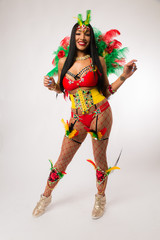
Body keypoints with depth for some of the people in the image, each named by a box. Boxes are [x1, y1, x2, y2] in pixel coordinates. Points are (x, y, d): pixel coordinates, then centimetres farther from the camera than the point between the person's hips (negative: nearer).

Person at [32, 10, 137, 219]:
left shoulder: (98, 61, 0)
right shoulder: (64, 62, 5)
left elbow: (107, 91, 6)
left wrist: (124, 76, -4)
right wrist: (51, 86, -2)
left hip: (100, 115, -1)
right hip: (77, 119, 2)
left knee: (100, 158, 10)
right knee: (62, 161, 8)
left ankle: (100, 198, 36)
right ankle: (46, 197, 33)